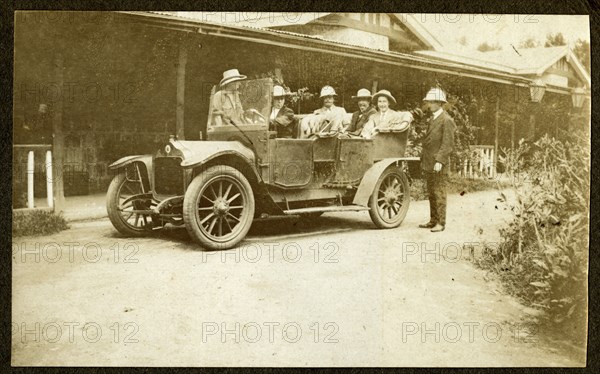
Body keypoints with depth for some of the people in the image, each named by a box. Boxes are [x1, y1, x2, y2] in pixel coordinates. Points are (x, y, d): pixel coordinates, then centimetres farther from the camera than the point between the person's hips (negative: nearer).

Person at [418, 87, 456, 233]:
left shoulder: (446, 120, -10)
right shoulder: (432, 119, 18)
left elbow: (448, 144, -16)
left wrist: (440, 160, -22)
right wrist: (423, 160, 18)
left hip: (439, 164, -9)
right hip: (428, 163, 9)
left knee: (439, 193, -5)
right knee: (431, 193, 12)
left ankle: (441, 223, 1)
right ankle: (433, 220, 20)